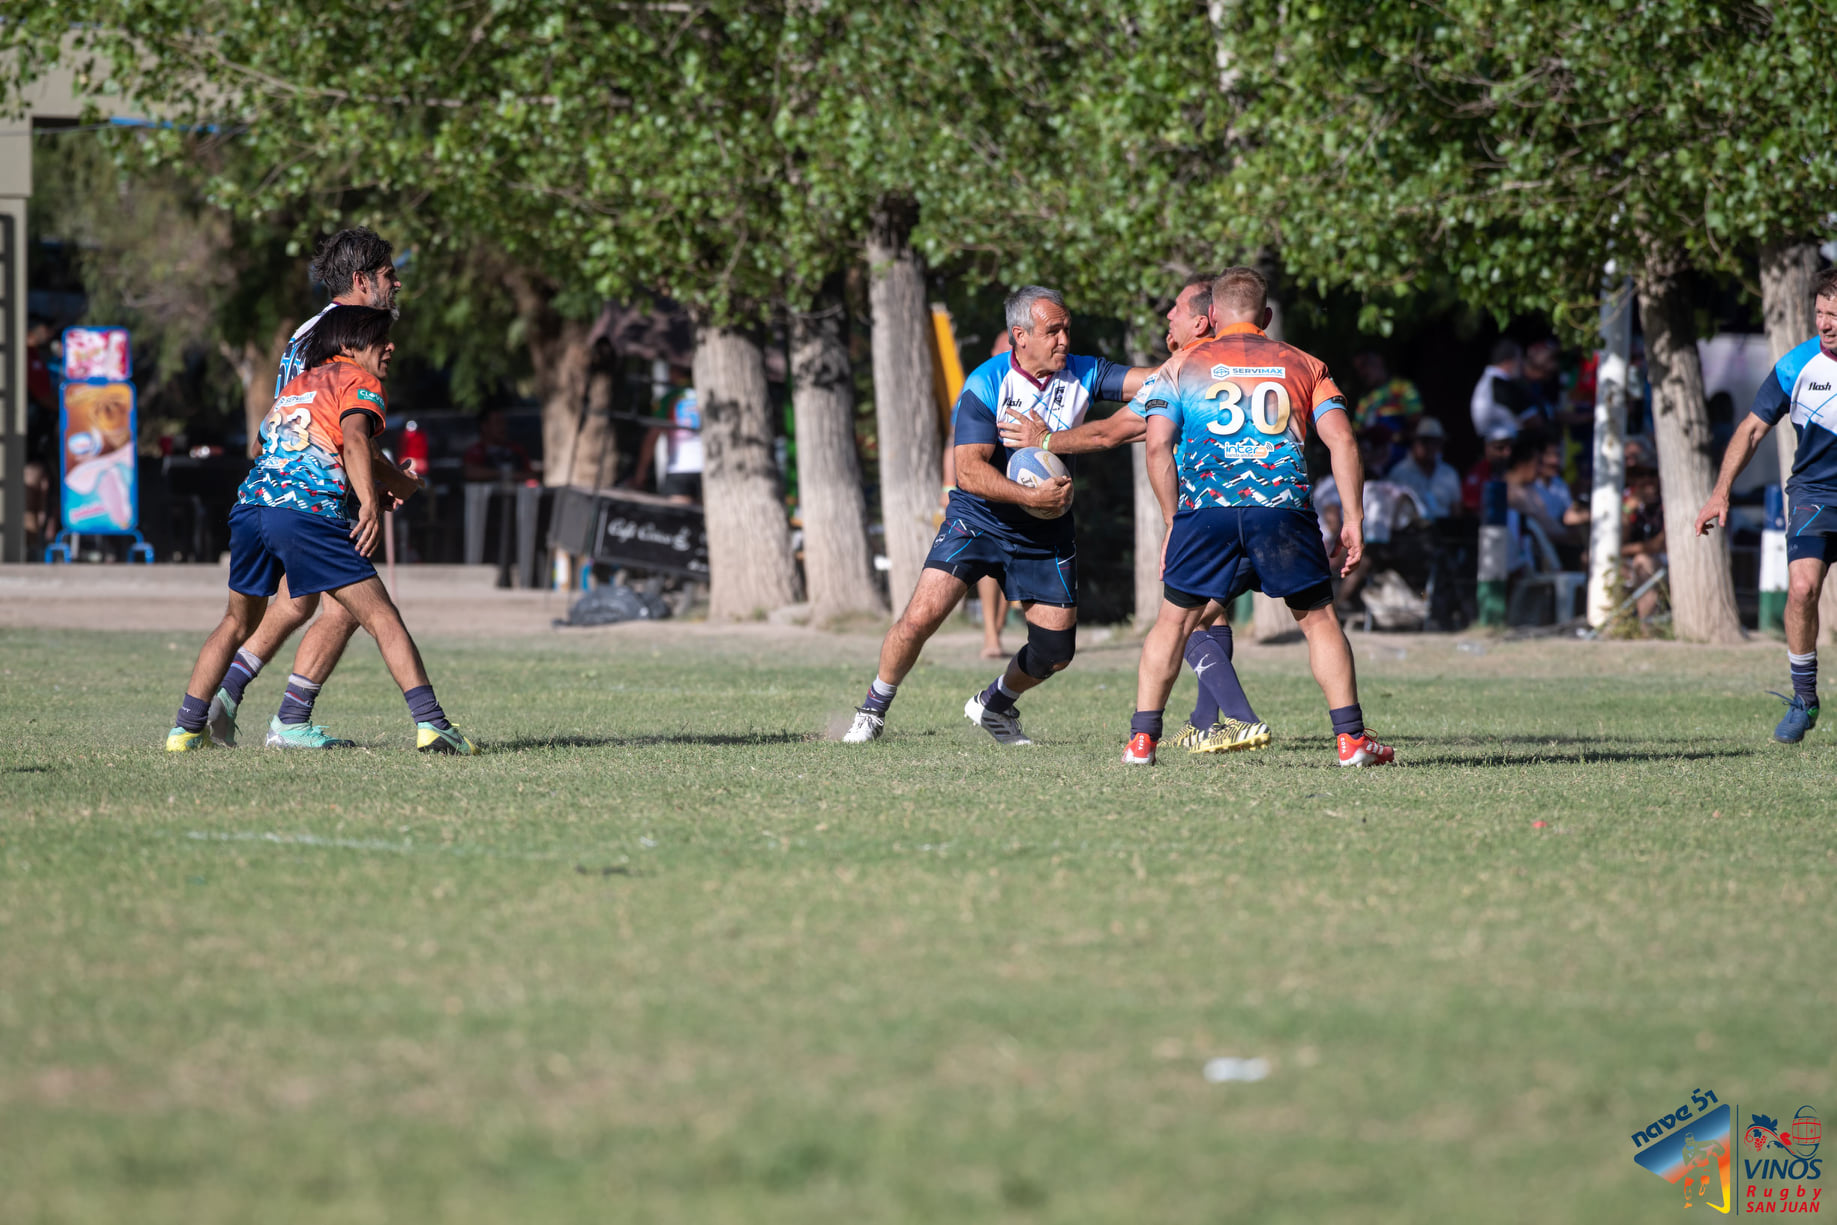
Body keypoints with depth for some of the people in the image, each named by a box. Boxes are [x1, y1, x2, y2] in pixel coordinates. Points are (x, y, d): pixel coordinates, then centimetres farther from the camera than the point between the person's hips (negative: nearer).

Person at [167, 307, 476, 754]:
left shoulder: (295, 386, 33)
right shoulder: (358, 381, 11)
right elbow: (354, 440, -9)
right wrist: (371, 502, -21)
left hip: (250, 504, 6)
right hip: (310, 512, -6)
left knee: (238, 622, 24)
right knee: (382, 617, -6)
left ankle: (186, 729, 22)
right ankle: (429, 722, -17)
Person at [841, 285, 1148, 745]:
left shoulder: (1082, 375, -5)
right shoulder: (985, 385, -17)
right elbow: (969, 471, -24)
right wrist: (1029, 496, -35)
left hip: (1045, 534, 4)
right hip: (978, 520, -4)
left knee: (1056, 651, 3)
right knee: (921, 617, -17)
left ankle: (994, 705, 33)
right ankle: (873, 710, 6)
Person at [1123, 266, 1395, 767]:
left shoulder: (1181, 365, 17)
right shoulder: (1303, 366, 19)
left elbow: (1158, 445, 7)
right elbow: (1341, 440, 8)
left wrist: (1172, 524, 13)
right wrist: (1354, 521, 7)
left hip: (1204, 509, 0)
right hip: (1283, 509, 0)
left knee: (1174, 620, 13)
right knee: (1318, 618, 11)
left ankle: (1142, 738, 8)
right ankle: (1351, 736, 5)